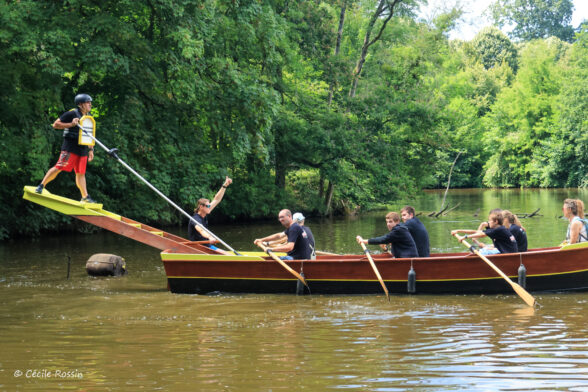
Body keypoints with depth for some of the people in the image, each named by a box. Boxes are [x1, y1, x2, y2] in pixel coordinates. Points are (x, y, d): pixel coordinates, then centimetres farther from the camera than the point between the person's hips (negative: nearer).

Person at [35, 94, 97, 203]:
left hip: (83, 149, 7)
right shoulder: (72, 114, -7)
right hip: (70, 147, -7)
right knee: (59, 167, -12)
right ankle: (41, 186, -1)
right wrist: (71, 124, -18)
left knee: (81, 173, 9)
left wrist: (91, 149, 19)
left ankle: (85, 197, 10)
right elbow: (55, 124, -8)